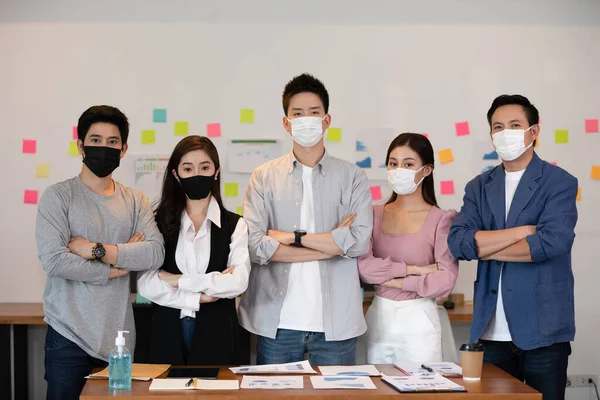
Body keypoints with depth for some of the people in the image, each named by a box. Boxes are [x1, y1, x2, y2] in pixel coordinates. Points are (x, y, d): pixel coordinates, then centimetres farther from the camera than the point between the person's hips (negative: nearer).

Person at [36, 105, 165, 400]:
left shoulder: (136, 202, 9)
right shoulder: (58, 196, -1)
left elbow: (155, 254, -7)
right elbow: (54, 261, -14)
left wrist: (97, 250, -14)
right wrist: (114, 268, -7)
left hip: (119, 337, 3)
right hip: (69, 337, -3)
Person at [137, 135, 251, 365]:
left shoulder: (234, 225, 2)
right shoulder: (160, 223, 4)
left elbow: (238, 282, -11)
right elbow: (146, 285, -5)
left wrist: (178, 280, -9)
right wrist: (199, 297, -12)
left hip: (217, 334, -1)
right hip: (168, 333, 1)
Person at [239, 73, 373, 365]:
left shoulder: (351, 177, 6)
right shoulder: (264, 177, 5)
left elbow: (360, 241, -8)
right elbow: (254, 245, -8)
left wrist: (292, 237, -10)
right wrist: (333, 243, -8)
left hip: (336, 320, 0)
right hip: (277, 320, 0)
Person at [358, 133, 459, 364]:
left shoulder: (441, 219, -5)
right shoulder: (375, 214, 5)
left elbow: (446, 280, -12)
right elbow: (363, 266, -8)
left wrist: (393, 280, -8)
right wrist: (414, 269, -12)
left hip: (419, 321, -3)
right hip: (378, 318, 3)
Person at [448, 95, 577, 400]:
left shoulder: (559, 183, -2)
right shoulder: (479, 187, 10)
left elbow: (553, 242, -18)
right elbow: (458, 242, -5)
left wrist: (485, 247, -8)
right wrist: (523, 230, -12)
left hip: (542, 329, -3)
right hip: (491, 330, 4)